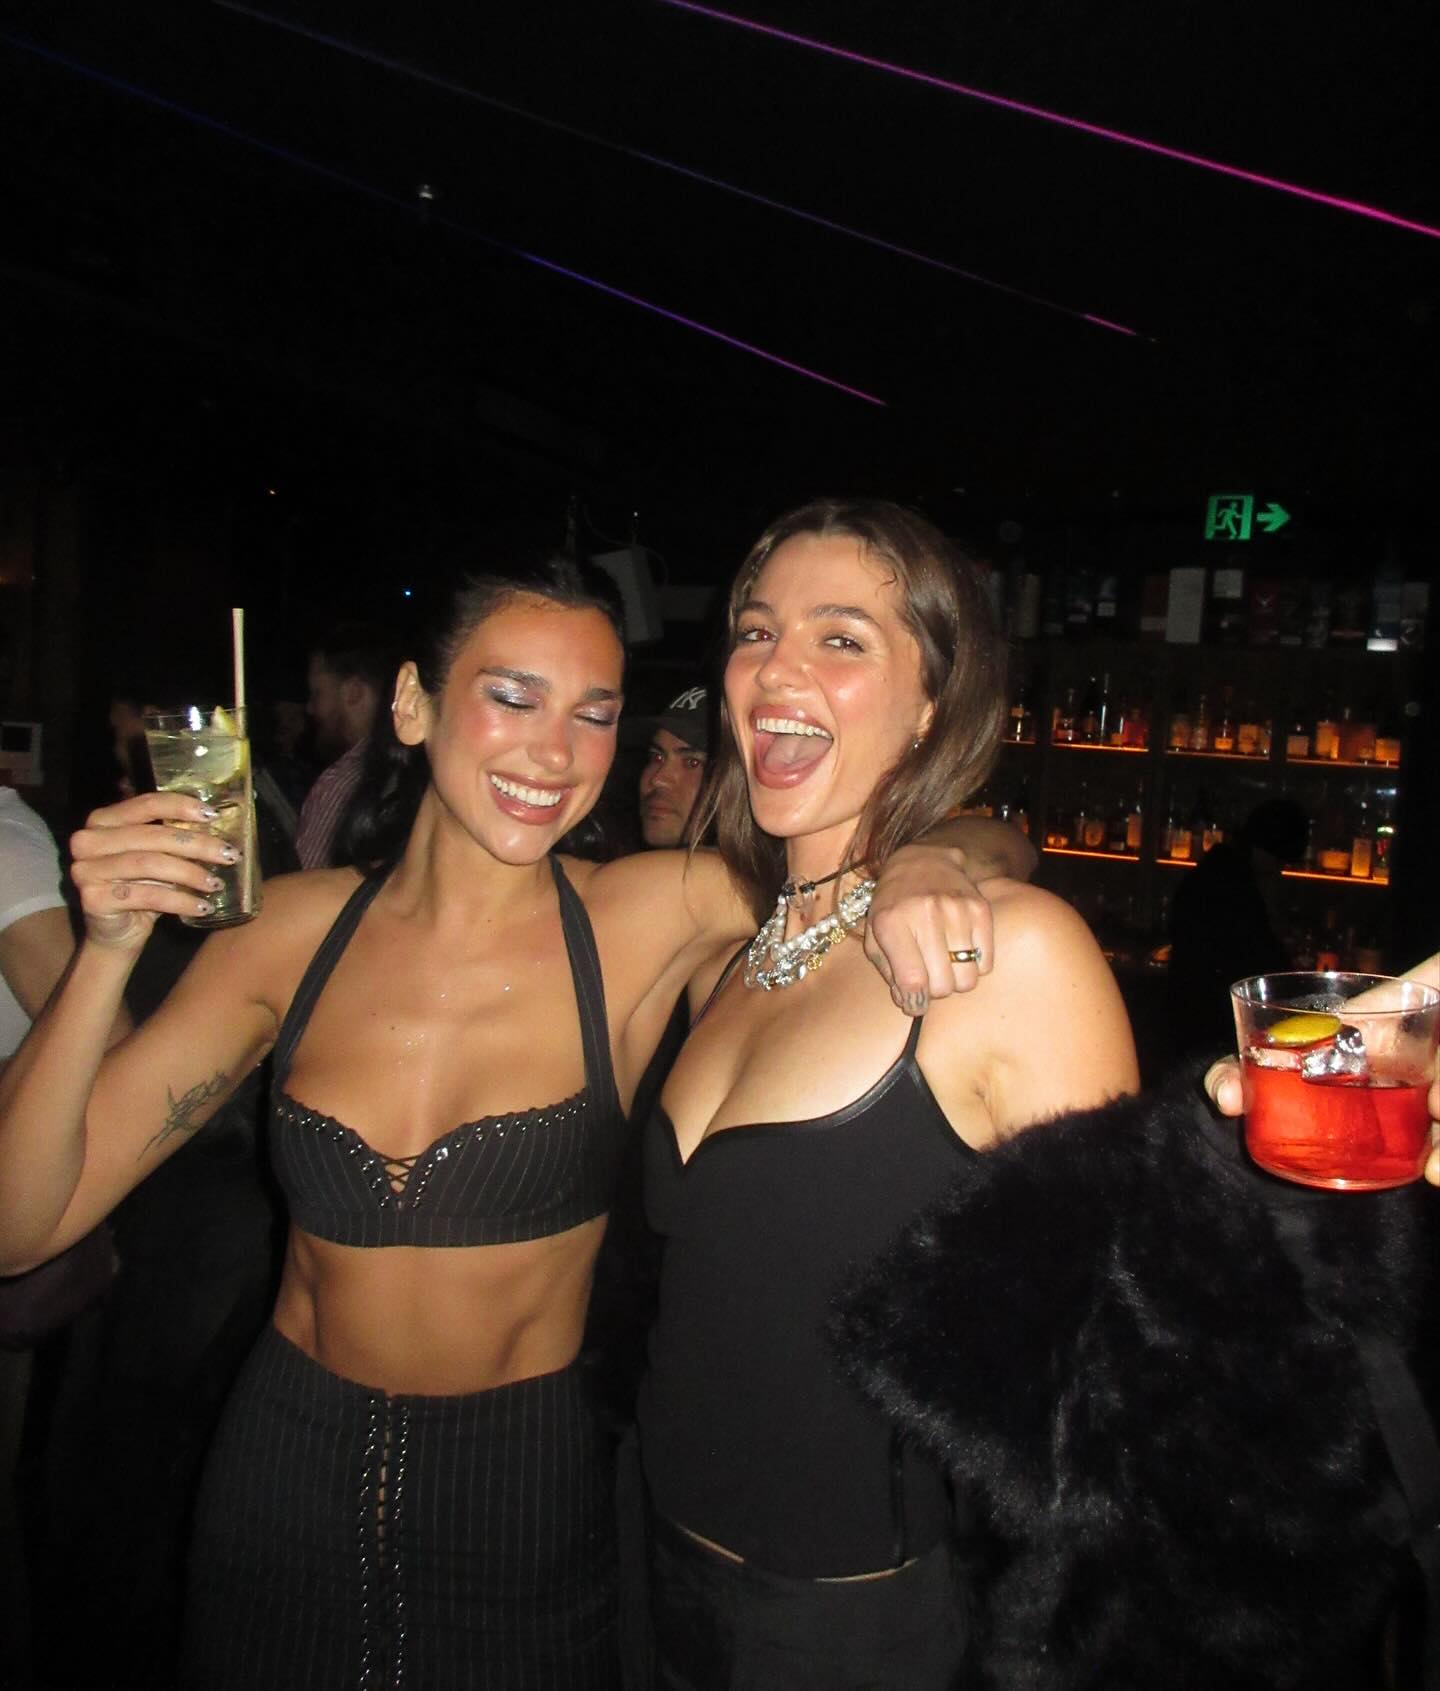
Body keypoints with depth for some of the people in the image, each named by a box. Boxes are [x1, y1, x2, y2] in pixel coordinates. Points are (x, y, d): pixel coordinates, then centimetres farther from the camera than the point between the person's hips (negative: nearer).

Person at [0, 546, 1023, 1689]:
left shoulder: (653, 919, -16)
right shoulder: (295, 929, -9)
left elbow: (981, 842, -11)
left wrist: (924, 867, -34)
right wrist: (108, 953, -23)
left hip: (529, 1501, -1)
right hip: (286, 1473, 2)